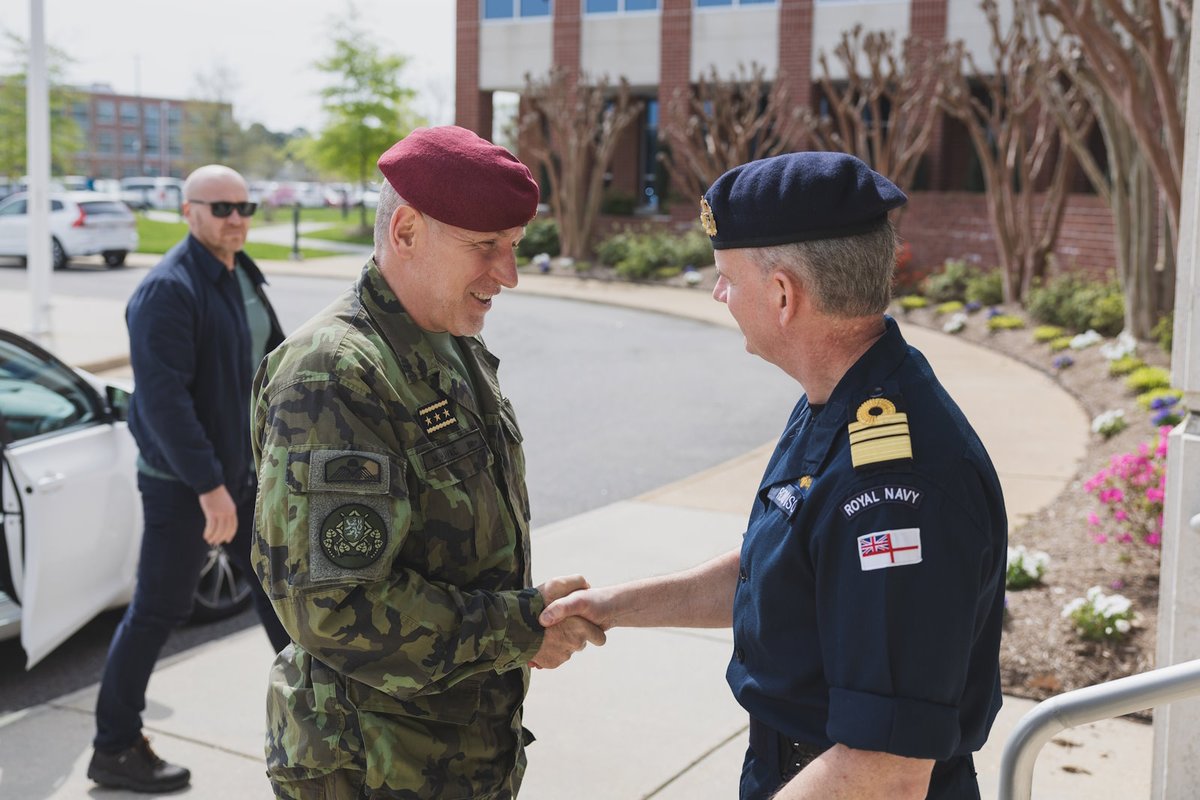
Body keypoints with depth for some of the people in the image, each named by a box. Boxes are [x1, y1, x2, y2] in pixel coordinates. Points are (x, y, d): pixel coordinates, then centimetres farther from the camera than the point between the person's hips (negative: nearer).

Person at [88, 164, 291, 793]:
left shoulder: (244, 276, 9)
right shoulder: (168, 289, -19)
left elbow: (274, 358, 20)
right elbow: (163, 398, -25)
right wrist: (209, 485, -25)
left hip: (246, 471, 9)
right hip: (184, 482, -9)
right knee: (157, 610, 1)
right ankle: (114, 750, 15)